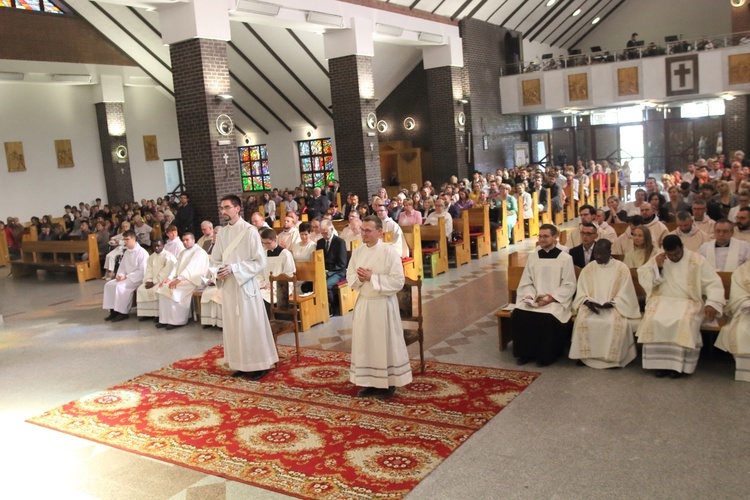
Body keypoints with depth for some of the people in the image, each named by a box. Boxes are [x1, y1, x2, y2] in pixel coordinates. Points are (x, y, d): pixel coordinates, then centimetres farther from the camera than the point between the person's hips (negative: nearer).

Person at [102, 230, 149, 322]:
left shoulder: (142, 252, -14)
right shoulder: (127, 252, 13)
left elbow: (142, 271, -19)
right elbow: (122, 267, 18)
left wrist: (127, 277, -19)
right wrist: (120, 275, -5)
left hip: (138, 279, -9)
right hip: (127, 278, 9)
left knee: (119, 286, -28)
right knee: (109, 285, -7)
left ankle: (123, 313, -17)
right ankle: (113, 310, -5)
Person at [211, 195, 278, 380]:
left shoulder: (250, 231, -11)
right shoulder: (222, 233, 8)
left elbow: (260, 262, -13)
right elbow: (215, 260, 14)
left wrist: (233, 269, -19)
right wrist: (219, 270, -9)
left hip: (246, 285, -6)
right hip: (228, 286, 6)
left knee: (251, 325, 0)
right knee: (233, 326, 11)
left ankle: (259, 365, 11)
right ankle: (242, 364, 22)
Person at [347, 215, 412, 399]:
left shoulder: (390, 252, -13)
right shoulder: (357, 252, 4)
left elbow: (398, 281, -17)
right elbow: (350, 277, 9)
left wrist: (372, 278, -20)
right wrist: (359, 278, -14)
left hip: (383, 304, -5)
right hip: (363, 303, 6)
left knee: (385, 344, 3)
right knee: (364, 343, 11)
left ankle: (388, 384, 17)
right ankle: (370, 382, 25)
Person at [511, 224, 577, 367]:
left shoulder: (565, 258, -1)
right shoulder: (532, 257, 11)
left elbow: (569, 285, -5)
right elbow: (526, 282, 11)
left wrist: (551, 298, -17)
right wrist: (529, 295, -9)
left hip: (556, 301, -4)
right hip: (534, 300, 4)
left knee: (548, 318, -33)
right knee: (518, 314, -23)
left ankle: (547, 355, -12)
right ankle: (525, 352, -8)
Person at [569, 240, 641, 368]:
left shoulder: (622, 268, -1)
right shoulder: (588, 269, 7)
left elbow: (624, 295, -4)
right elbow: (581, 293, 6)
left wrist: (611, 304, -19)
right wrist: (588, 302, -14)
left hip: (614, 307, -2)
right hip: (591, 306, 2)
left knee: (616, 322, -33)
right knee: (582, 320, -28)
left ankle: (612, 358, -17)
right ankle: (585, 356, -15)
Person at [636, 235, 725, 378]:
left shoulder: (697, 260, 0)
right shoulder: (657, 260, 7)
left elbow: (713, 283, -3)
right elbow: (643, 279, 3)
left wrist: (712, 303, -18)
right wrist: (656, 268, -12)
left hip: (688, 302, -1)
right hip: (662, 301, 2)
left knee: (685, 322, -34)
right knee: (653, 321, -30)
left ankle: (679, 364, -20)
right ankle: (659, 362, -18)